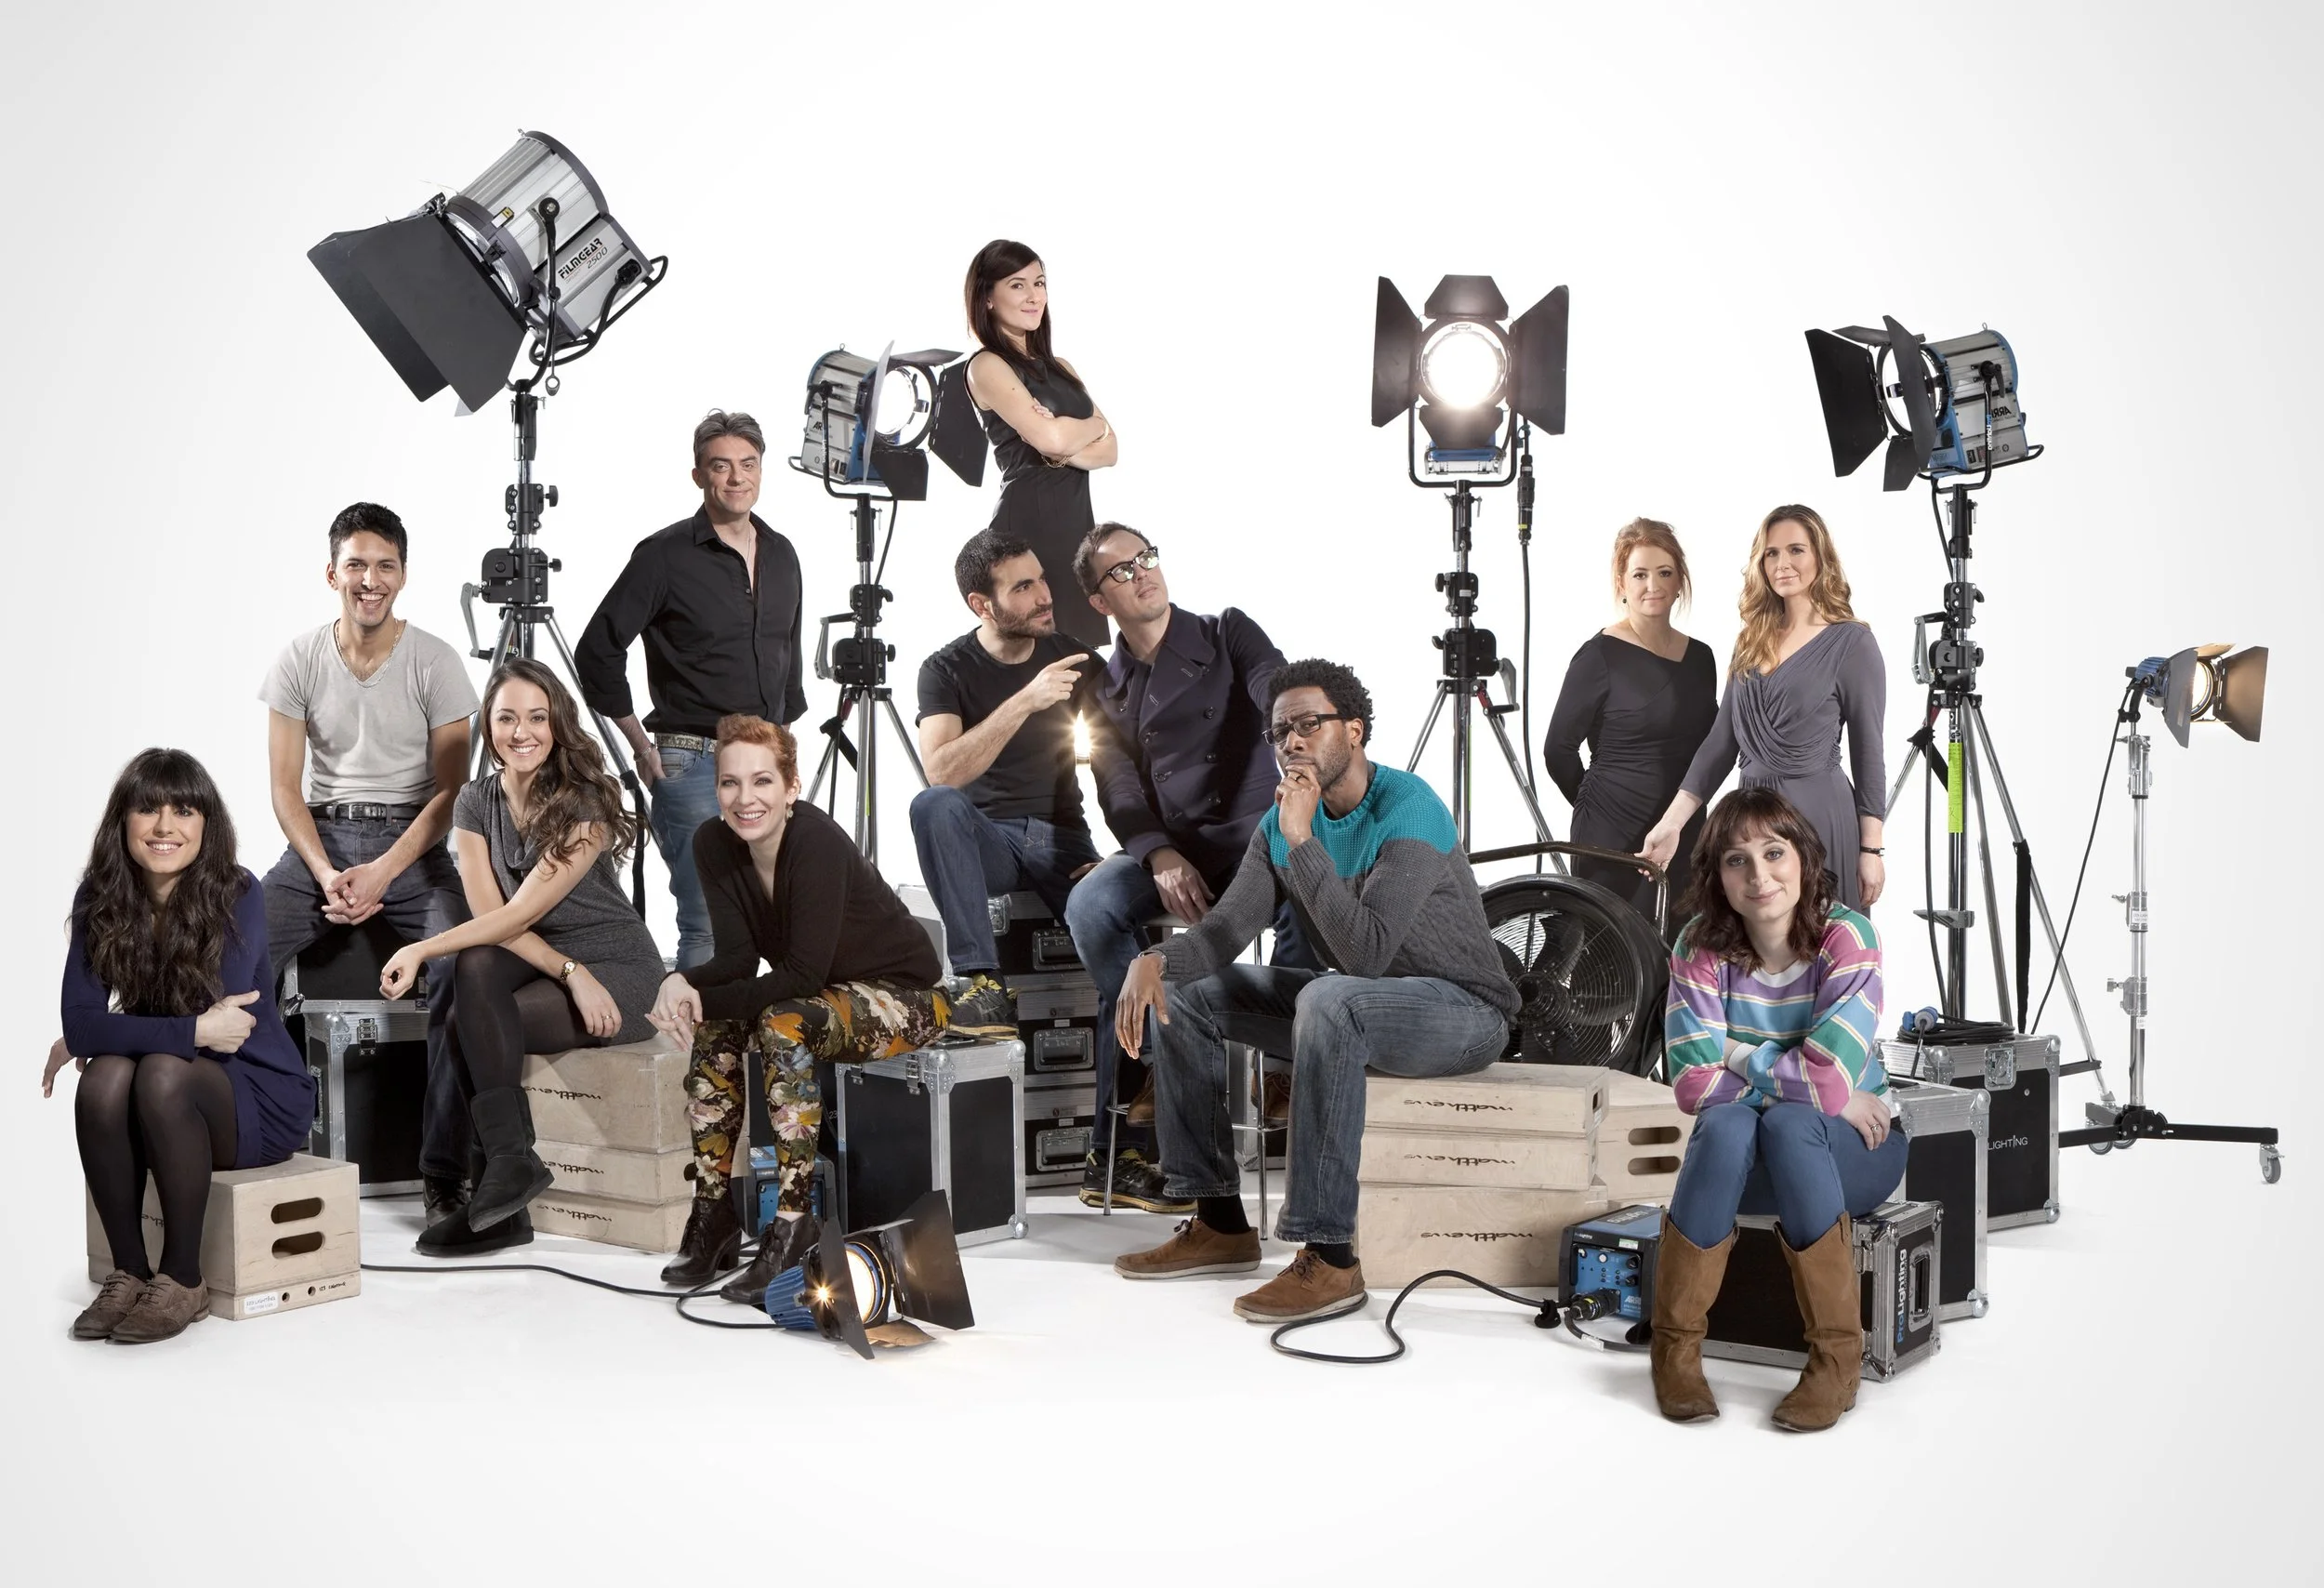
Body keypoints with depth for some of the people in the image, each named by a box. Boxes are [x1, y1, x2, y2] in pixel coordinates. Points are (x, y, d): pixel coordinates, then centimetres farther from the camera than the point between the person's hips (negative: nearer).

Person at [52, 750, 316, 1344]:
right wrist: (193, 1031, -25)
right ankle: (128, 1272, -13)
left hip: (259, 1099, -3)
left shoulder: (237, 895, -16)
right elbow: (80, 1022, -14)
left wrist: (90, 1038, -15)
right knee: (105, 1077, -28)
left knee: (162, 1074, -32)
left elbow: (177, 1027, -23)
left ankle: (183, 1280, -18)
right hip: (161, 1111, 3)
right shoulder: (99, 901, -4)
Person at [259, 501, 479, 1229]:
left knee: (462, 964, -30)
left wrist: (382, 873, -18)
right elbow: (285, 786, 1)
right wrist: (326, 875, -15)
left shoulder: (435, 662, -3)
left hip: (412, 843, -2)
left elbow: (450, 790, -5)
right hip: (319, 839, 2)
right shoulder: (299, 661, 2)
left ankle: (445, 1173, -23)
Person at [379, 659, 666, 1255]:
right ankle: (509, 1165, -26)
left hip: (620, 971, -5)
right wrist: (571, 973, -21)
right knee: (477, 966, -28)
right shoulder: (476, 803, 1)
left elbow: (519, 913, -20)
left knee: (468, 1025, -25)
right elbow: (489, 914, -8)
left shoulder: (586, 803, -16)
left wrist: (419, 951, -24)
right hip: (531, 962, 5)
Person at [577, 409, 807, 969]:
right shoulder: (665, 555, -6)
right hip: (694, 764, -6)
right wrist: (642, 745, -4)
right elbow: (597, 652, -6)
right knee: (708, 927, -8)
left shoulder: (781, 555, 13)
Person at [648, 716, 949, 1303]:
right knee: (714, 1028, -16)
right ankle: (713, 1215, -6)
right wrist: (682, 983, -30)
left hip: (903, 995, -7)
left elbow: (804, 974, -29)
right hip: (825, 994, 7)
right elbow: (738, 954, -10)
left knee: (784, 1024, -31)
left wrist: (702, 999, -29)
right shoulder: (714, 844, -8)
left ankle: (793, 1227, -26)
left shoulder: (818, 842, -28)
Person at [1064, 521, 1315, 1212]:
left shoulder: (1228, 635, 10)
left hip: (1251, 830, -2)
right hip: (1165, 847, 2)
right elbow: (1120, 792, 4)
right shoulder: (1107, 691, 16)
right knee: (1091, 905, -30)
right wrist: (1161, 857, -17)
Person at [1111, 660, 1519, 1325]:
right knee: (1186, 995, 1)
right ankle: (1219, 1222, 4)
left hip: (1463, 1008, -8)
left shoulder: (1408, 809, -22)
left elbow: (1367, 951, -33)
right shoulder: (1282, 820, 3)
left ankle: (1329, 1260, -35)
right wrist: (1154, 960, -23)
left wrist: (1302, 841, -33)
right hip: (1357, 1005, 8)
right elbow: (1224, 931, -3)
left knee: (1330, 1001, -38)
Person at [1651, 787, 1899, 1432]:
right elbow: (1696, 1084, -17)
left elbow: (1829, 1083, -27)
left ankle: (1837, 1358, -24)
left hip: (1853, 1150, -2)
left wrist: (1735, 1054, -16)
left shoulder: (1846, 938, -17)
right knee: (1727, 1123, -32)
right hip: (1741, 1161, 2)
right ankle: (1675, 1346, -18)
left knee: (1790, 1124, -33)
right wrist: (1794, 1082, -20)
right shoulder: (1700, 949, -9)